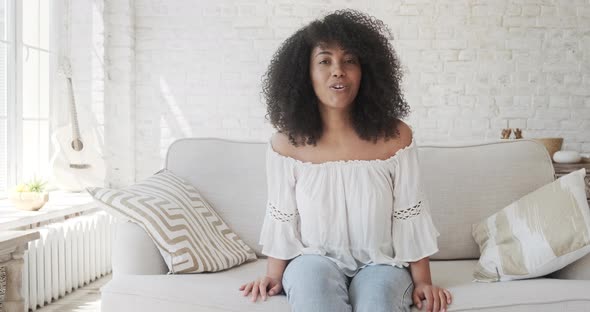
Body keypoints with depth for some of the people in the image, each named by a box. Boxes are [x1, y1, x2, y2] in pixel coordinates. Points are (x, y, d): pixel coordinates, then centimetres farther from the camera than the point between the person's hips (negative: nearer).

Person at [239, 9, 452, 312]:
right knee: (314, 276, -33)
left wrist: (422, 282, -2)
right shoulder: (286, 144, -6)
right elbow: (282, 219, 4)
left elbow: (411, 217, -2)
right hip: (315, 261, 1)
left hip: (379, 263, 0)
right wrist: (275, 275, 2)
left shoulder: (396, 137, -8)